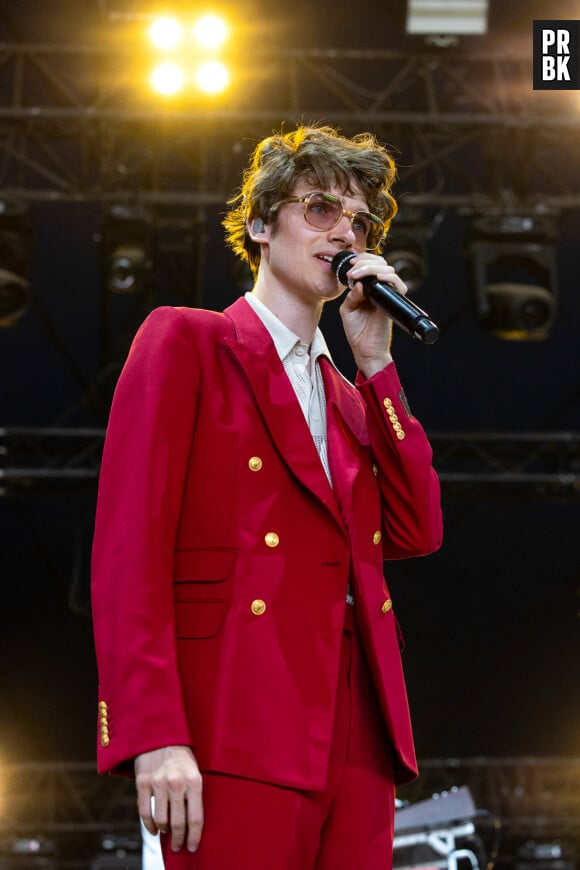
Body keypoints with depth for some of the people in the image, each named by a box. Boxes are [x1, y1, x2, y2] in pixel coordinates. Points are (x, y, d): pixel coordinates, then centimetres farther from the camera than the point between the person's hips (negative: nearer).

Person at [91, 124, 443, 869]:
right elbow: (131, 549, -6)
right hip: (242, 738, -6)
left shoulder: (348, 394, 24)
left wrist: (375, 363, 8)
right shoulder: (184, 341, 4)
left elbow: (415, 533, 10)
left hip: (356, 737, 6)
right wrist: (155, 738, -17)